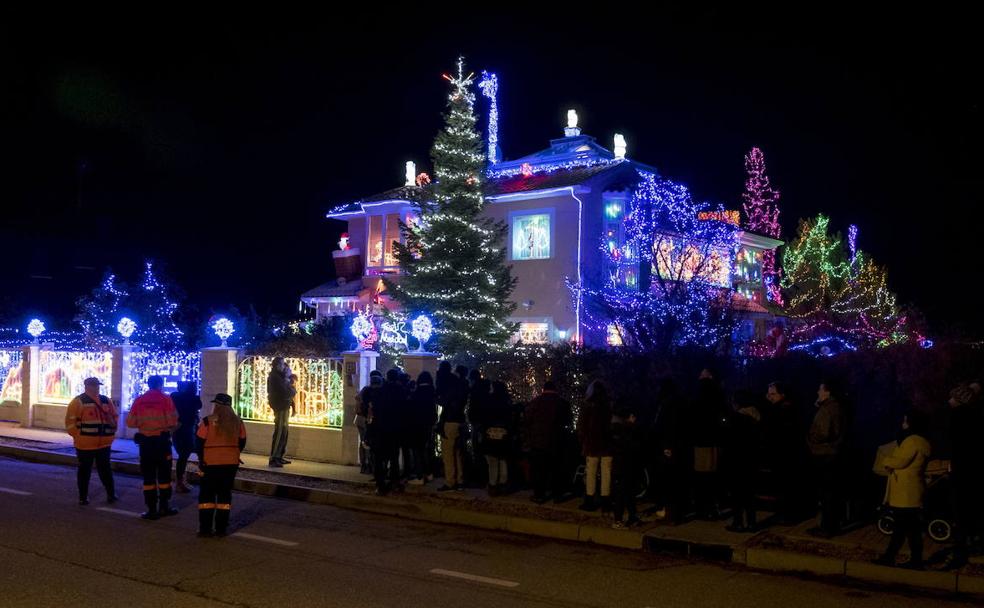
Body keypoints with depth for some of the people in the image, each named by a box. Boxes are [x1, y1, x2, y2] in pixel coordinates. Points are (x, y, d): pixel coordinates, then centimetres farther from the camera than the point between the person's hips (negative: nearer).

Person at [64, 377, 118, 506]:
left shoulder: (106, 401, 12)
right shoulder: (79, 401, -4)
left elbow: (115, 416, 21)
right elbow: (70, 422, -8)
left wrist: (111, 432, 12)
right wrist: (78, 436, -11)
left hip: (104, 443, 4)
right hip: (85, 444, -4)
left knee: (105, 469, 10)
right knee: (85, 470, 5)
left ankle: (111, 494, 17)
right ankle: (83, 497, 15)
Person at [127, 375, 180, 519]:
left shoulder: (139, 400, 0)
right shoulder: (165, 399, -6)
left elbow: (130, 422, -1)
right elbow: (172, 421, -13)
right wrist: (170, 429, 10)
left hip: (145, 441, 1)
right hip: (162, 440, -1)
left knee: (148, 476, 7)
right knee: (164, 474, 12)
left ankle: (152, 509, 6)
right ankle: (164, 506, 17)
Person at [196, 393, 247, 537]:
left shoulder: (207, 421, -12)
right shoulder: (237, 422, 2)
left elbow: (199, 442, -8)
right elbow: (242, 442, 9)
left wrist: (201, 458, 7)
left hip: (211, 463, -4)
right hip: (231, 463, 4)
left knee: (207, 495, 6)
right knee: (225, 494, 10)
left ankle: (205, 528, 4)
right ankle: (221, 528, 11)